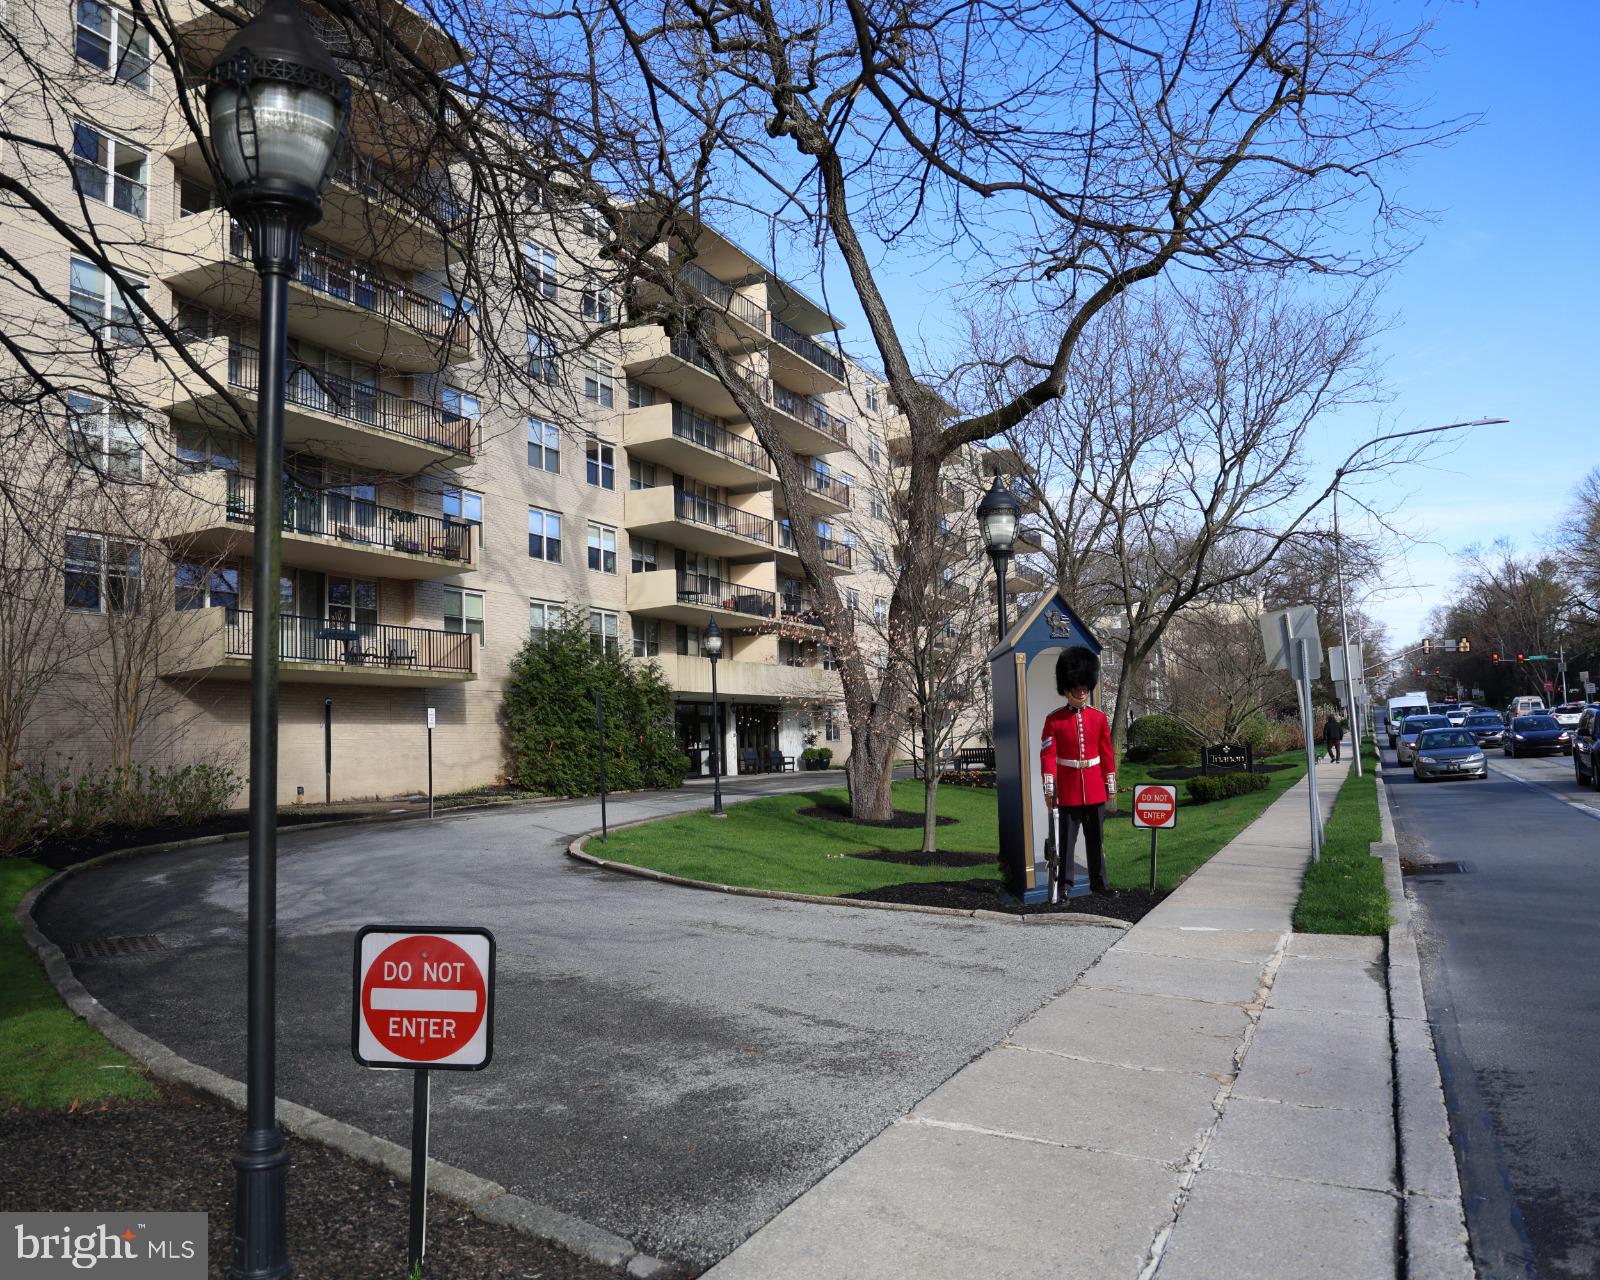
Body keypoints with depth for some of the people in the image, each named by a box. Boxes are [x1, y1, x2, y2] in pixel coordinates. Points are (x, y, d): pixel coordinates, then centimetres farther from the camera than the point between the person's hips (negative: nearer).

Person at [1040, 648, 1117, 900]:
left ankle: (1099, 881, 22)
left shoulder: (1099, 718, 4)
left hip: (1095, 790, 3)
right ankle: (1064, 883, 12)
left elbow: (1107, 754, 7)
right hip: (1068, 790, -3)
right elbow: (1048, 755, -8)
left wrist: (1111, 785, 6)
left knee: (1096, 838, 11)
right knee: (1066, 838, 3)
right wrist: (1049, 788, -12)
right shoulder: (1054, 720, -5)